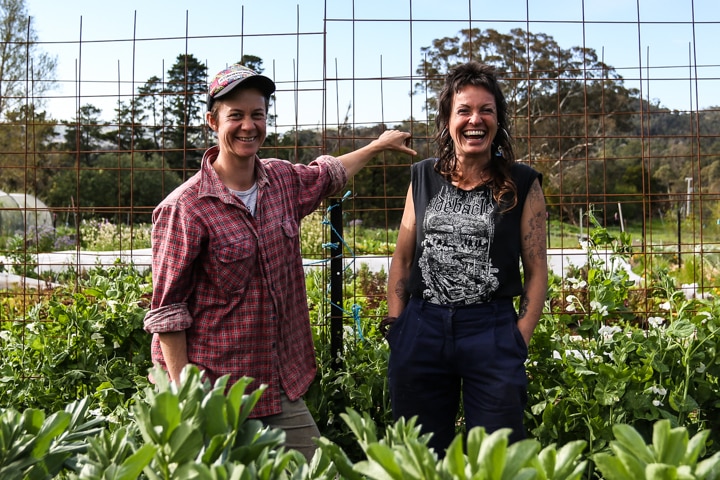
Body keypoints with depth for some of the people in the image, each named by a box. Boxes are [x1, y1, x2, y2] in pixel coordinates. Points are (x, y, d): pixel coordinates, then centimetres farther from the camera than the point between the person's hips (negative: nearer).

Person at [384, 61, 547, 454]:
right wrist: (395, 325, 4)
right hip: (421, 330, 3)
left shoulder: (522, 184, 1)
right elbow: (402, 257, 11)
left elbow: (536, 269, 1)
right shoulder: (423, 177, 8)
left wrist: (519, 340, -6)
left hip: (493, 333, -2)